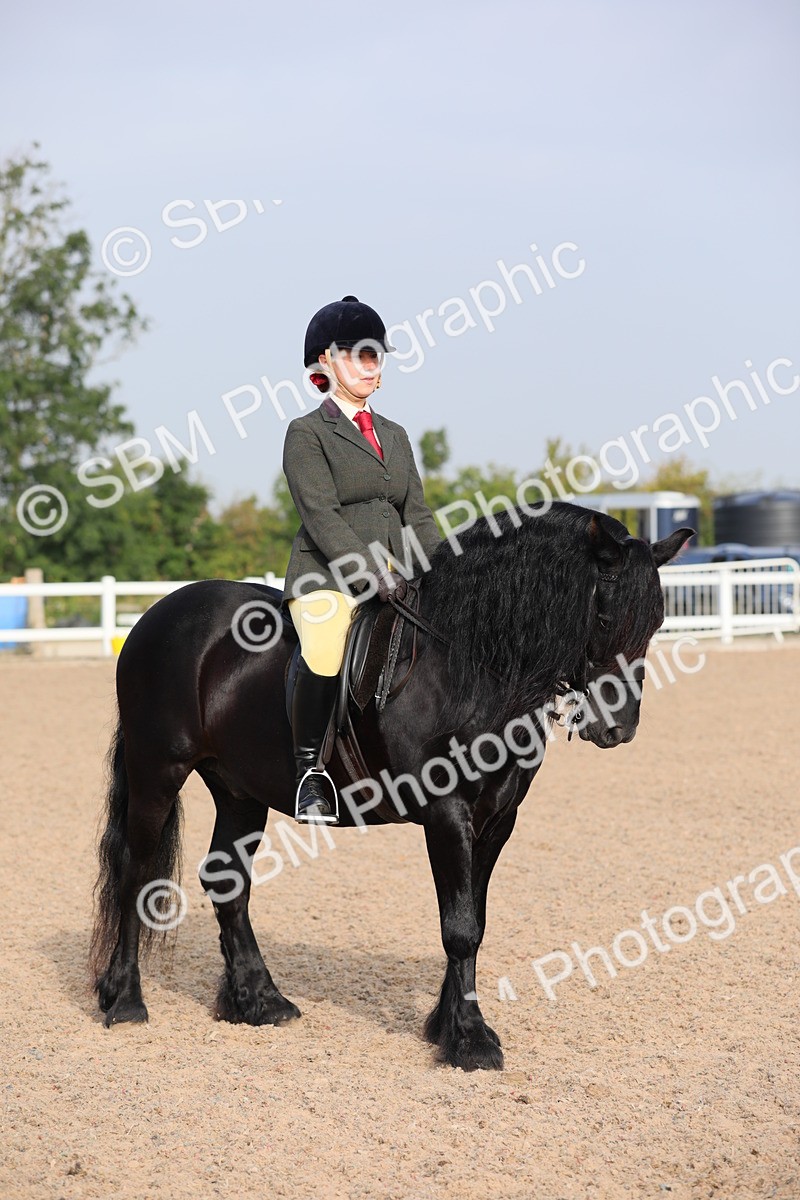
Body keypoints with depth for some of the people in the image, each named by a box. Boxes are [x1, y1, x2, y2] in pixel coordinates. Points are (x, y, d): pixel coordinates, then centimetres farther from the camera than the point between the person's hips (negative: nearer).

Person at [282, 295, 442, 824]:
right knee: (327, 652, -36)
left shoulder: (395, 435, 22)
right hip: (327, 577, -6)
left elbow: (417, 514, 16)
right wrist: (371, 576, -22)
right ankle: (310, 770, -19)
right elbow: (322, 517, -11)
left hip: (394, 578, 6)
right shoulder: (307, 433, 1)